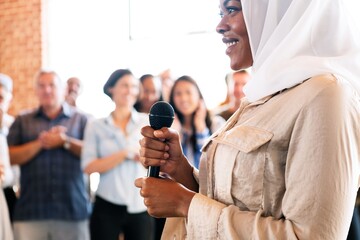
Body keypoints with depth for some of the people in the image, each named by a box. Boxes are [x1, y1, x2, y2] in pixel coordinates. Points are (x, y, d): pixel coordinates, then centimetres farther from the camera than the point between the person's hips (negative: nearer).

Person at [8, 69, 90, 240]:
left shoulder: (81, 119, 10)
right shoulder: (22, 121, 14)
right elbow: (10, 157, 3)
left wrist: (66, 141, -12)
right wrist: (40, 143, -10)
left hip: (72, 209, 0)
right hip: (31, 209, 1)